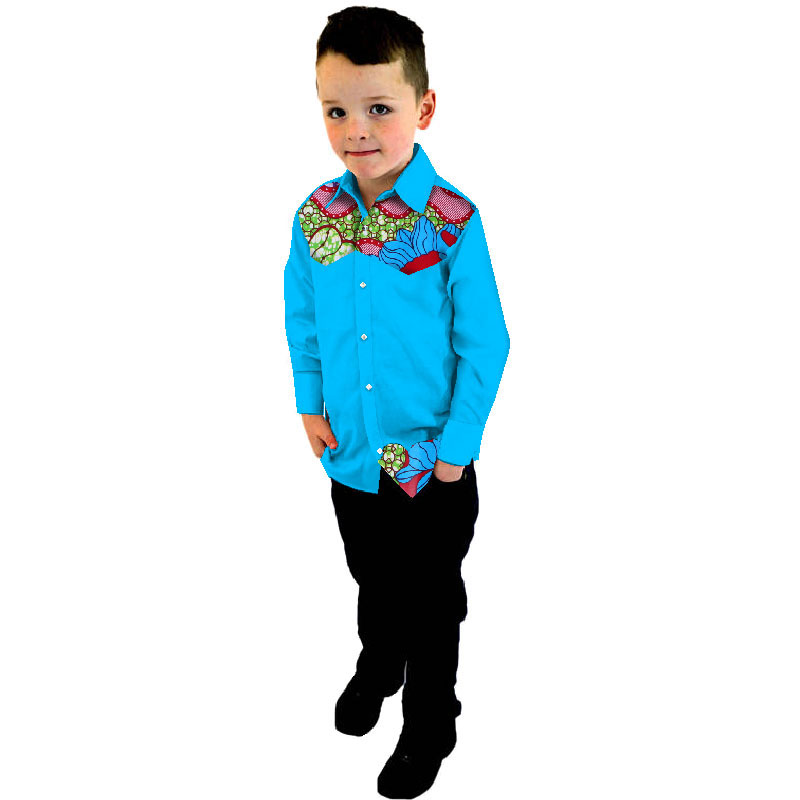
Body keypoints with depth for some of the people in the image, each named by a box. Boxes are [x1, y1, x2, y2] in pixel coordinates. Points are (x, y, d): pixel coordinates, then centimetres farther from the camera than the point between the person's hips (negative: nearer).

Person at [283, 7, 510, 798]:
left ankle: (429, 725, 39)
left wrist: (456, 443, -13)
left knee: (431, 599, 15)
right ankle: (378, 665, 56)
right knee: (371, 578, 26)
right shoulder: (314, 215, -7)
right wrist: (311, 404, 2)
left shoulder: (453, 221, -19)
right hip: (350, 452, 4)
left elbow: (484, 344, -14)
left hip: (431, 463, -4)